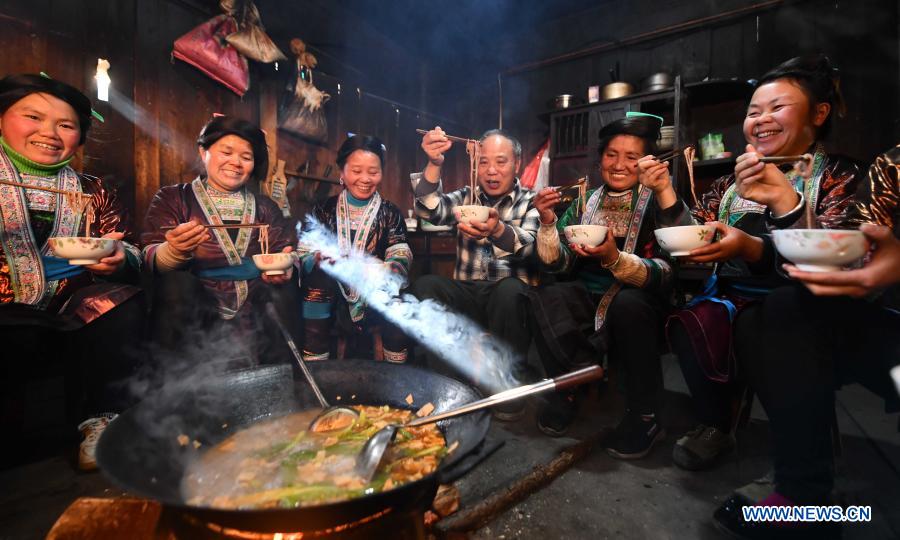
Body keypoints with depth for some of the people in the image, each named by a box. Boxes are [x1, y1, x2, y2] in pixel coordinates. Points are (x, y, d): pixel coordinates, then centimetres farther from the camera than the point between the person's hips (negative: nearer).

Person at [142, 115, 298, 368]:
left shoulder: (265, 207, 16)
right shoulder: (172, 198, 10)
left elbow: (287, 255, 6)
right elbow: (152, 259, -1)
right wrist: (176, 251, -23)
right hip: (192, 320, -1)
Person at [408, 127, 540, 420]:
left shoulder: (530, 203, 4)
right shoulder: (467, 197, 14)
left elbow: (528, 246, -18)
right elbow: (431, 211, -7)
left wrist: (499, 230, -40)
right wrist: (434, 164, -23)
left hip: (512, 295, -2)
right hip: (467, 294, 3)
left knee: (509, 290, -35)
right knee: (423, 285, -23)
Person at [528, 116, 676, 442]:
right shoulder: (584, 202, 7)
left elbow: (665, 273, -15)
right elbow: (557, 263, 1)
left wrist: (614, 258, -33)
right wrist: (548, 222, -15)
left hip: (639, 303, -2)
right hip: (589, 298, 3)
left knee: (626, 303, -35)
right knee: (542, 299, -24)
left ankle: (645, 417, -13)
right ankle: (565, 391, -1)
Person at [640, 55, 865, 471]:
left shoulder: (839, 175, 3)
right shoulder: (734, 179, 15)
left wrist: (783, 199, -30)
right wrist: (664, 190, -5)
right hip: (732, 297, 3)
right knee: (692, 322, -26)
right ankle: (715, 425, -5)